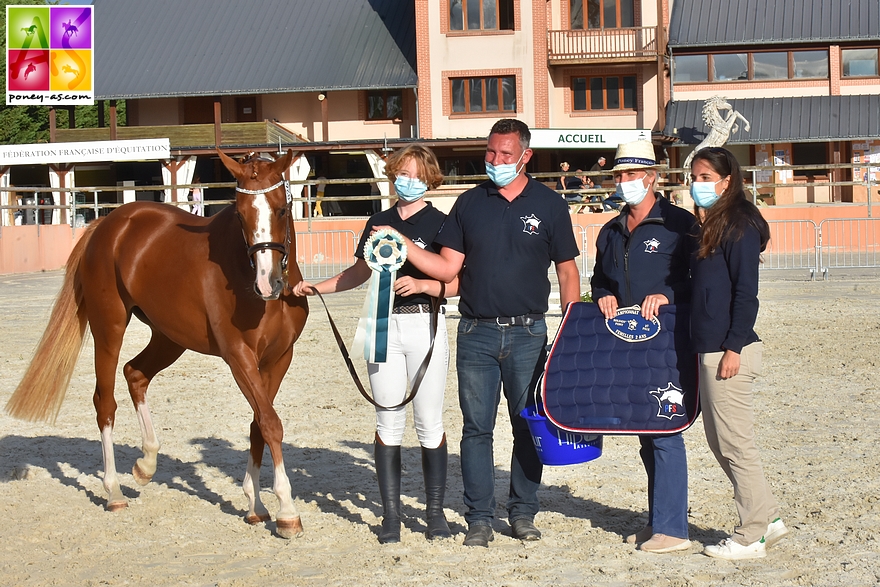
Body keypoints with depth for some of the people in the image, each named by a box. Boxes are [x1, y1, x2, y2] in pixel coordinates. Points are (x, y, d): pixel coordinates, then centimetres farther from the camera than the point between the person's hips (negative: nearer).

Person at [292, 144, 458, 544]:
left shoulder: (439, 224, -3)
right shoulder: (378, 223, 11)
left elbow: (457, 283, -5)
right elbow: (360, 272, 23)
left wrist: (422, 285, -21)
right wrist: (316, 287, 15)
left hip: (425, 324, -4)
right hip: (384, 324, 4)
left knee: (429, 423, 1)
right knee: (388, 422, 5)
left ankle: (435, 512, 13)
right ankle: (391, 514, 13)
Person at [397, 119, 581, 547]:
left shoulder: (549, 205, 3)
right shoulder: (469, 204, 7)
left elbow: (567, 272, 6)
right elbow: (447, 267, 4)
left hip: (527, 334, -1)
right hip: (476, 334, 1)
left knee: (528, 426, 6)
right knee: (476, 428, 3)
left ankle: (523, 513, 18)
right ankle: (479, 518, 10)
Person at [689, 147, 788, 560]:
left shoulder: (740, 226, -11)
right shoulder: (709, 226, 16)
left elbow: (746, 293, -16)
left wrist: (734, 347, -18)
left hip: (731, 351, -10)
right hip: (709, 349, 10)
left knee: (735, 443, -2)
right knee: (719, 441, 14)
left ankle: (751, 537, 7)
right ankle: (768, 518, 23)